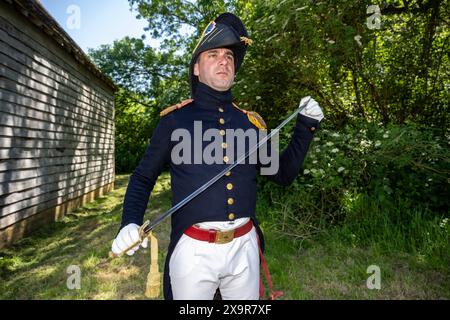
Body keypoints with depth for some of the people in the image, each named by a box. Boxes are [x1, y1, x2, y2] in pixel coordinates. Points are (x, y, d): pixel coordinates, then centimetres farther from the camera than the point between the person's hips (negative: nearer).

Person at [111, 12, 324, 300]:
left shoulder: (251, 122, 5)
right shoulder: (175, 118, -3)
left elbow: (283, 174, 11)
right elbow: (143, 177, 5)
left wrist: (306, 126, 4)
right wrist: (130, 223, -10)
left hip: (245, 247, 4)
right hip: (193, 251, -3)